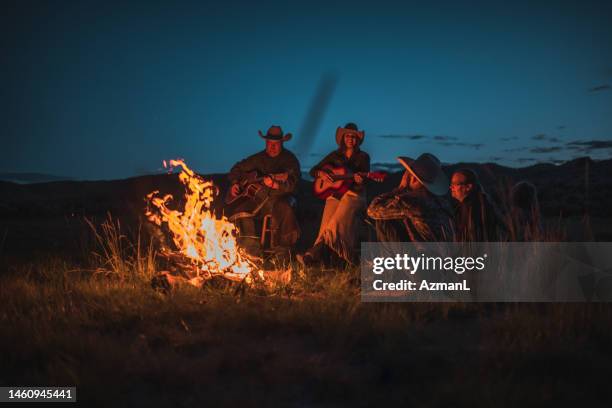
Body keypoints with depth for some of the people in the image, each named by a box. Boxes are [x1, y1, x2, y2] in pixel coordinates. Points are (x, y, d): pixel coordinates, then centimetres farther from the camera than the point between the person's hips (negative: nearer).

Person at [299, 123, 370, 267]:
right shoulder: (335, 155, 18)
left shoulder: (363, 157, 13)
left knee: (336, 222, -32)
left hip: (353, 194, -2)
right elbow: (312, 171, 19)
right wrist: (321, 173, -5)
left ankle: (313, 254, -43)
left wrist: (359, 180, -17)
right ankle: (314, 255, -42)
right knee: (326, 223, -26)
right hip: (334, 193, 2)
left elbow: (365, 178, 7)